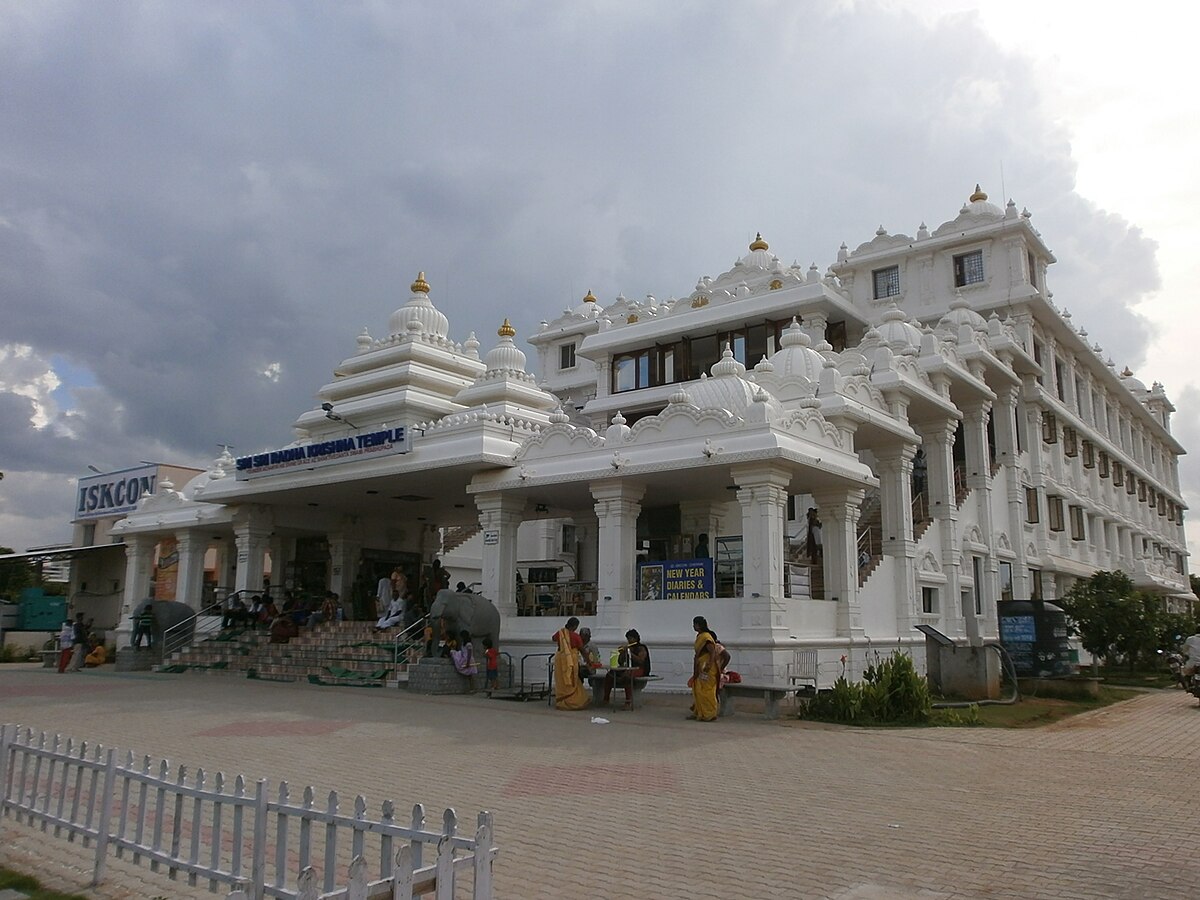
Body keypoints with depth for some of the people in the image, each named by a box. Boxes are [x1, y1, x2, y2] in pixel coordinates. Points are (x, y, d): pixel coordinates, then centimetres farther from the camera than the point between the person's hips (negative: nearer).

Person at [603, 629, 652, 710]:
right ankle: (605, 699, -7)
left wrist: (630, 653, -19)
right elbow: (620, 662, 14)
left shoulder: (641, 648, -1)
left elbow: (640, 661, -19)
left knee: (626, 675, -39)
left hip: (639, 669, -7)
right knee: (609, 674, -13)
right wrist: (622, 653, -3)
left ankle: (629, 703, -42)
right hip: (627, 669, 7)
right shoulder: (627, 648, 16)